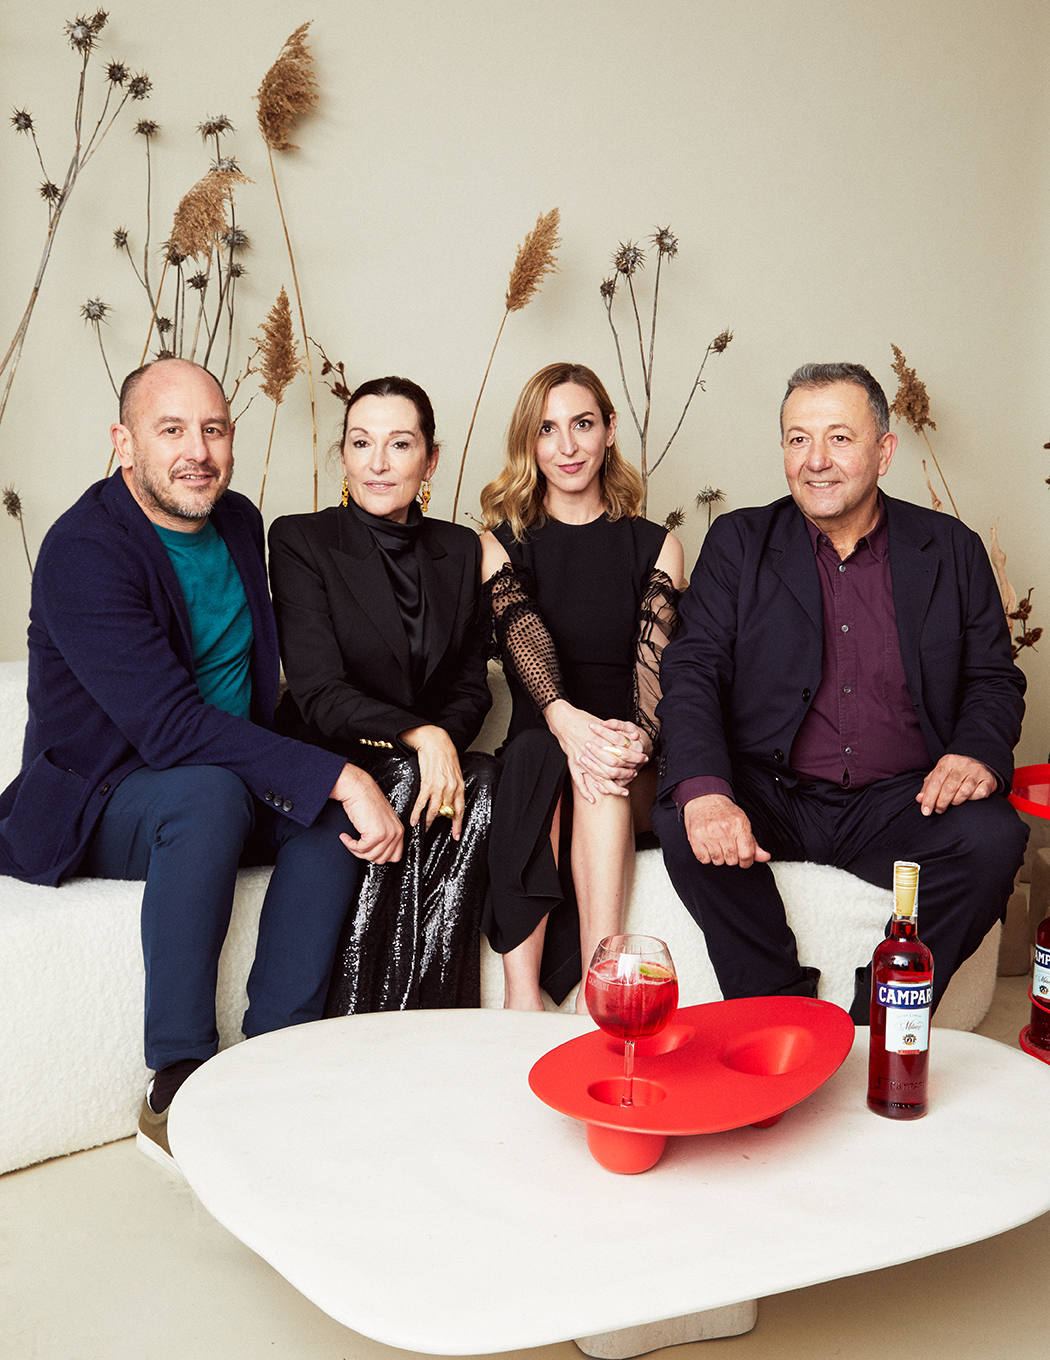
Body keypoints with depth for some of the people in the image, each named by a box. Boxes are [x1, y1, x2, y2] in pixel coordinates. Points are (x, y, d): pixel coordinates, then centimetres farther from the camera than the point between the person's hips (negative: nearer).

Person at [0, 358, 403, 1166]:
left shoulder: (239, 523, 5)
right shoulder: (84, 552, -20)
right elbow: (169, 723, -31)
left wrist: (343, 781, -5)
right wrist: (336, 776, -36)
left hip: (227, 780, 7)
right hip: (97, 804, -7)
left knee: (337, 808, -20)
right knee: (209, 793, -36)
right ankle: (176, 1089, -26)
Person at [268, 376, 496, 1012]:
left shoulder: (460, 549, 11)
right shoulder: (301, 541, -3)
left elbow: (473, 688, 9)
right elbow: (319, 693, -13)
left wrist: (446, 742, -15)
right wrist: (417, 735, -29)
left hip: (437, 762, 4)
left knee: (483, 778, -28)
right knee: (405, 782, -33)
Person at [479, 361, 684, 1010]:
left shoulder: (656, 546, 13)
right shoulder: (502, 544, 12)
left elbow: (654, 661, -4)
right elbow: (525, 640, -10)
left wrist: (636, 739, -27)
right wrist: (565, 717, -32)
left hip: (636, 769, 1)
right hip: (536, 749, 0)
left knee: (606, 774, -34)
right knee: (543, 752, -35)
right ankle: (522, 993, -42)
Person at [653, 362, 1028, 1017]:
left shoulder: (952, 550, 8)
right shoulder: (739, 542, 5)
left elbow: (994, 679, 11)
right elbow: (694, 671, -5)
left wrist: (979, 753, -14)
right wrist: (704, 790, -24)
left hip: (899, 804, 1)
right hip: (770, 795, 0)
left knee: (993, 838, -27)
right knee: (685, 825, -29)